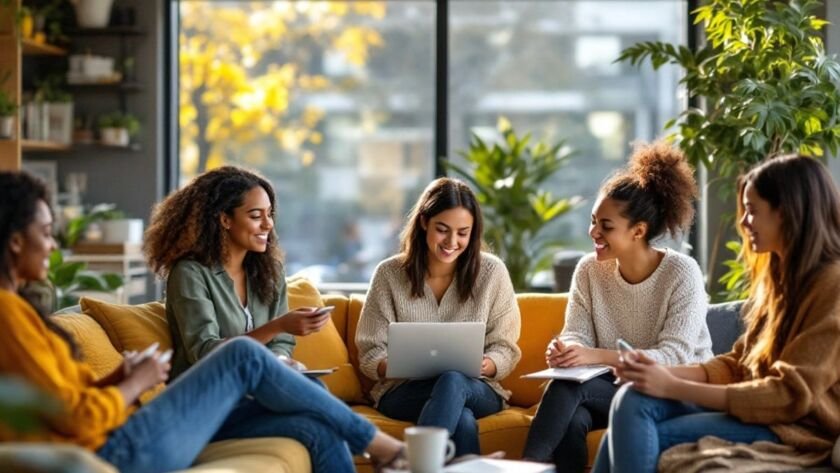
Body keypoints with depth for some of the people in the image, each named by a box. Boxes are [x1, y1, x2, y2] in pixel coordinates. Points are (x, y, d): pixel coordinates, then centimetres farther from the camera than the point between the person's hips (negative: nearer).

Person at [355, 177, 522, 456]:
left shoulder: (491, 272, 1)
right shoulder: (389, 274, 0)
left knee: (453, 381, -38)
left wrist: (485, 366, -21)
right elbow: (370, 354, 1)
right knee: (462, 419, -37)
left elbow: (505, 350, 3)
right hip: (405, 391, -1)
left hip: (477, 390, 1)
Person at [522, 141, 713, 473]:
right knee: (570, 419, -33)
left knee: (568, 386, -29)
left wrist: (595, 356, -33)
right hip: (615, 385, 4)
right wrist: (564, 350, -29)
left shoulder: (682, 274, -14)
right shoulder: (589, 270, 1)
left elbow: (674, 357, -22)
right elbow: (577, 335, -2)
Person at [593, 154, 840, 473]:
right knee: (634, 401, -14)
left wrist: (673, 387, -19)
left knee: (643, 440, -20)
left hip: (798, 427, -8)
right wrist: (665, 373, -5)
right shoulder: (780, 274, 16)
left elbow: (791, 395, -19)